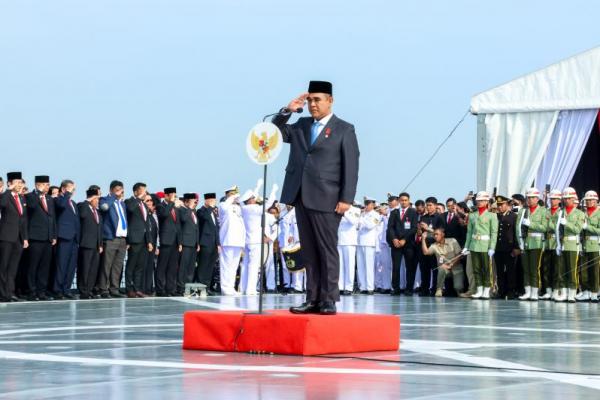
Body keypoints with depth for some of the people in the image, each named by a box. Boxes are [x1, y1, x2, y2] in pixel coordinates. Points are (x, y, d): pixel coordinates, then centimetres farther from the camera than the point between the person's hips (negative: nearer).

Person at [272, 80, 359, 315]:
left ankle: (328, 300, -1)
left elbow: (351, 167, -3)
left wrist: (346, 199, -11)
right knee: (309, 251, 6)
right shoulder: (301, 126, 16)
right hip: (301, 197, 5)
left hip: (326, 199, -5)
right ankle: (312, 299, 8)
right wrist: (287, 111, 4)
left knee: (327, 250, -3)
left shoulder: (344, 130, 2)